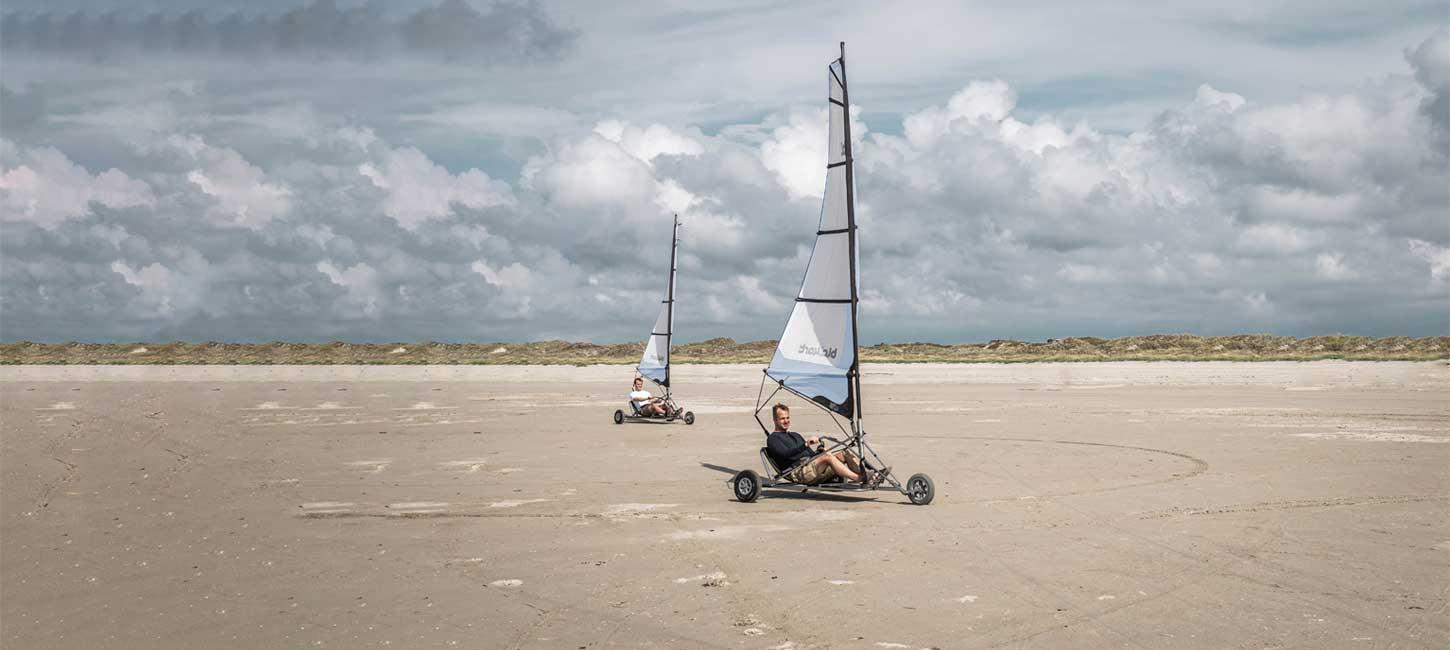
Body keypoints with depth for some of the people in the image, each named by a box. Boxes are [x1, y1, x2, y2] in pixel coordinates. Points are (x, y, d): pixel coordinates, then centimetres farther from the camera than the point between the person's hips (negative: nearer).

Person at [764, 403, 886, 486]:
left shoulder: (795, 435, 34)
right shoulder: (773, 438, 8)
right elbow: (786, 454, -13)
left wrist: (819, 450, 2)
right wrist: (805, 444, -25)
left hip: (811, 465, 8)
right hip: (798, 472, -8)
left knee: (844, 453, -11)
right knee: (827, 456, -32)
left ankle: (868, 473, -25)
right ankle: (860, 479, -42)